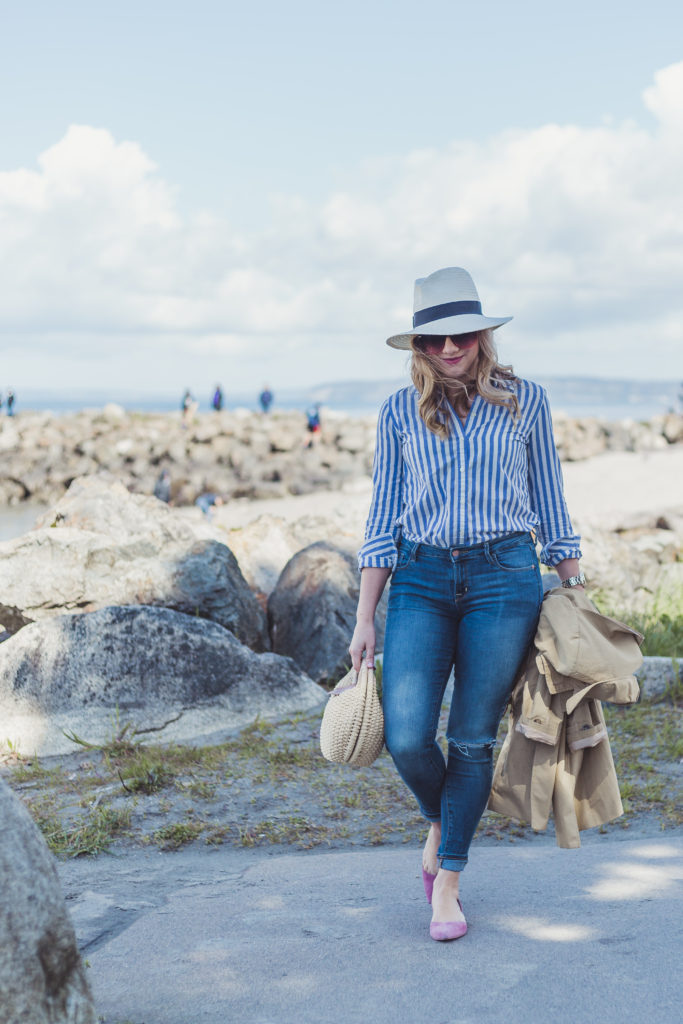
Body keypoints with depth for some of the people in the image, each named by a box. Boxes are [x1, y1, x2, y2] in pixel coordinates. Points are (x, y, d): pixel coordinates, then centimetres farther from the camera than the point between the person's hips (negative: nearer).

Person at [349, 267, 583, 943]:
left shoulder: (524, 402, 6)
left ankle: (446, 883, 18)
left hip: (504, 579, 0)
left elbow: (550, 506, 12)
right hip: (420, 579, 1)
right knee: (405, 738, -10)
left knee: (473, 739, 2)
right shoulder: (401, 412, 7)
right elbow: (382, 518, 9)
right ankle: (438, 820, 24)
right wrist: (365, 619, 6)